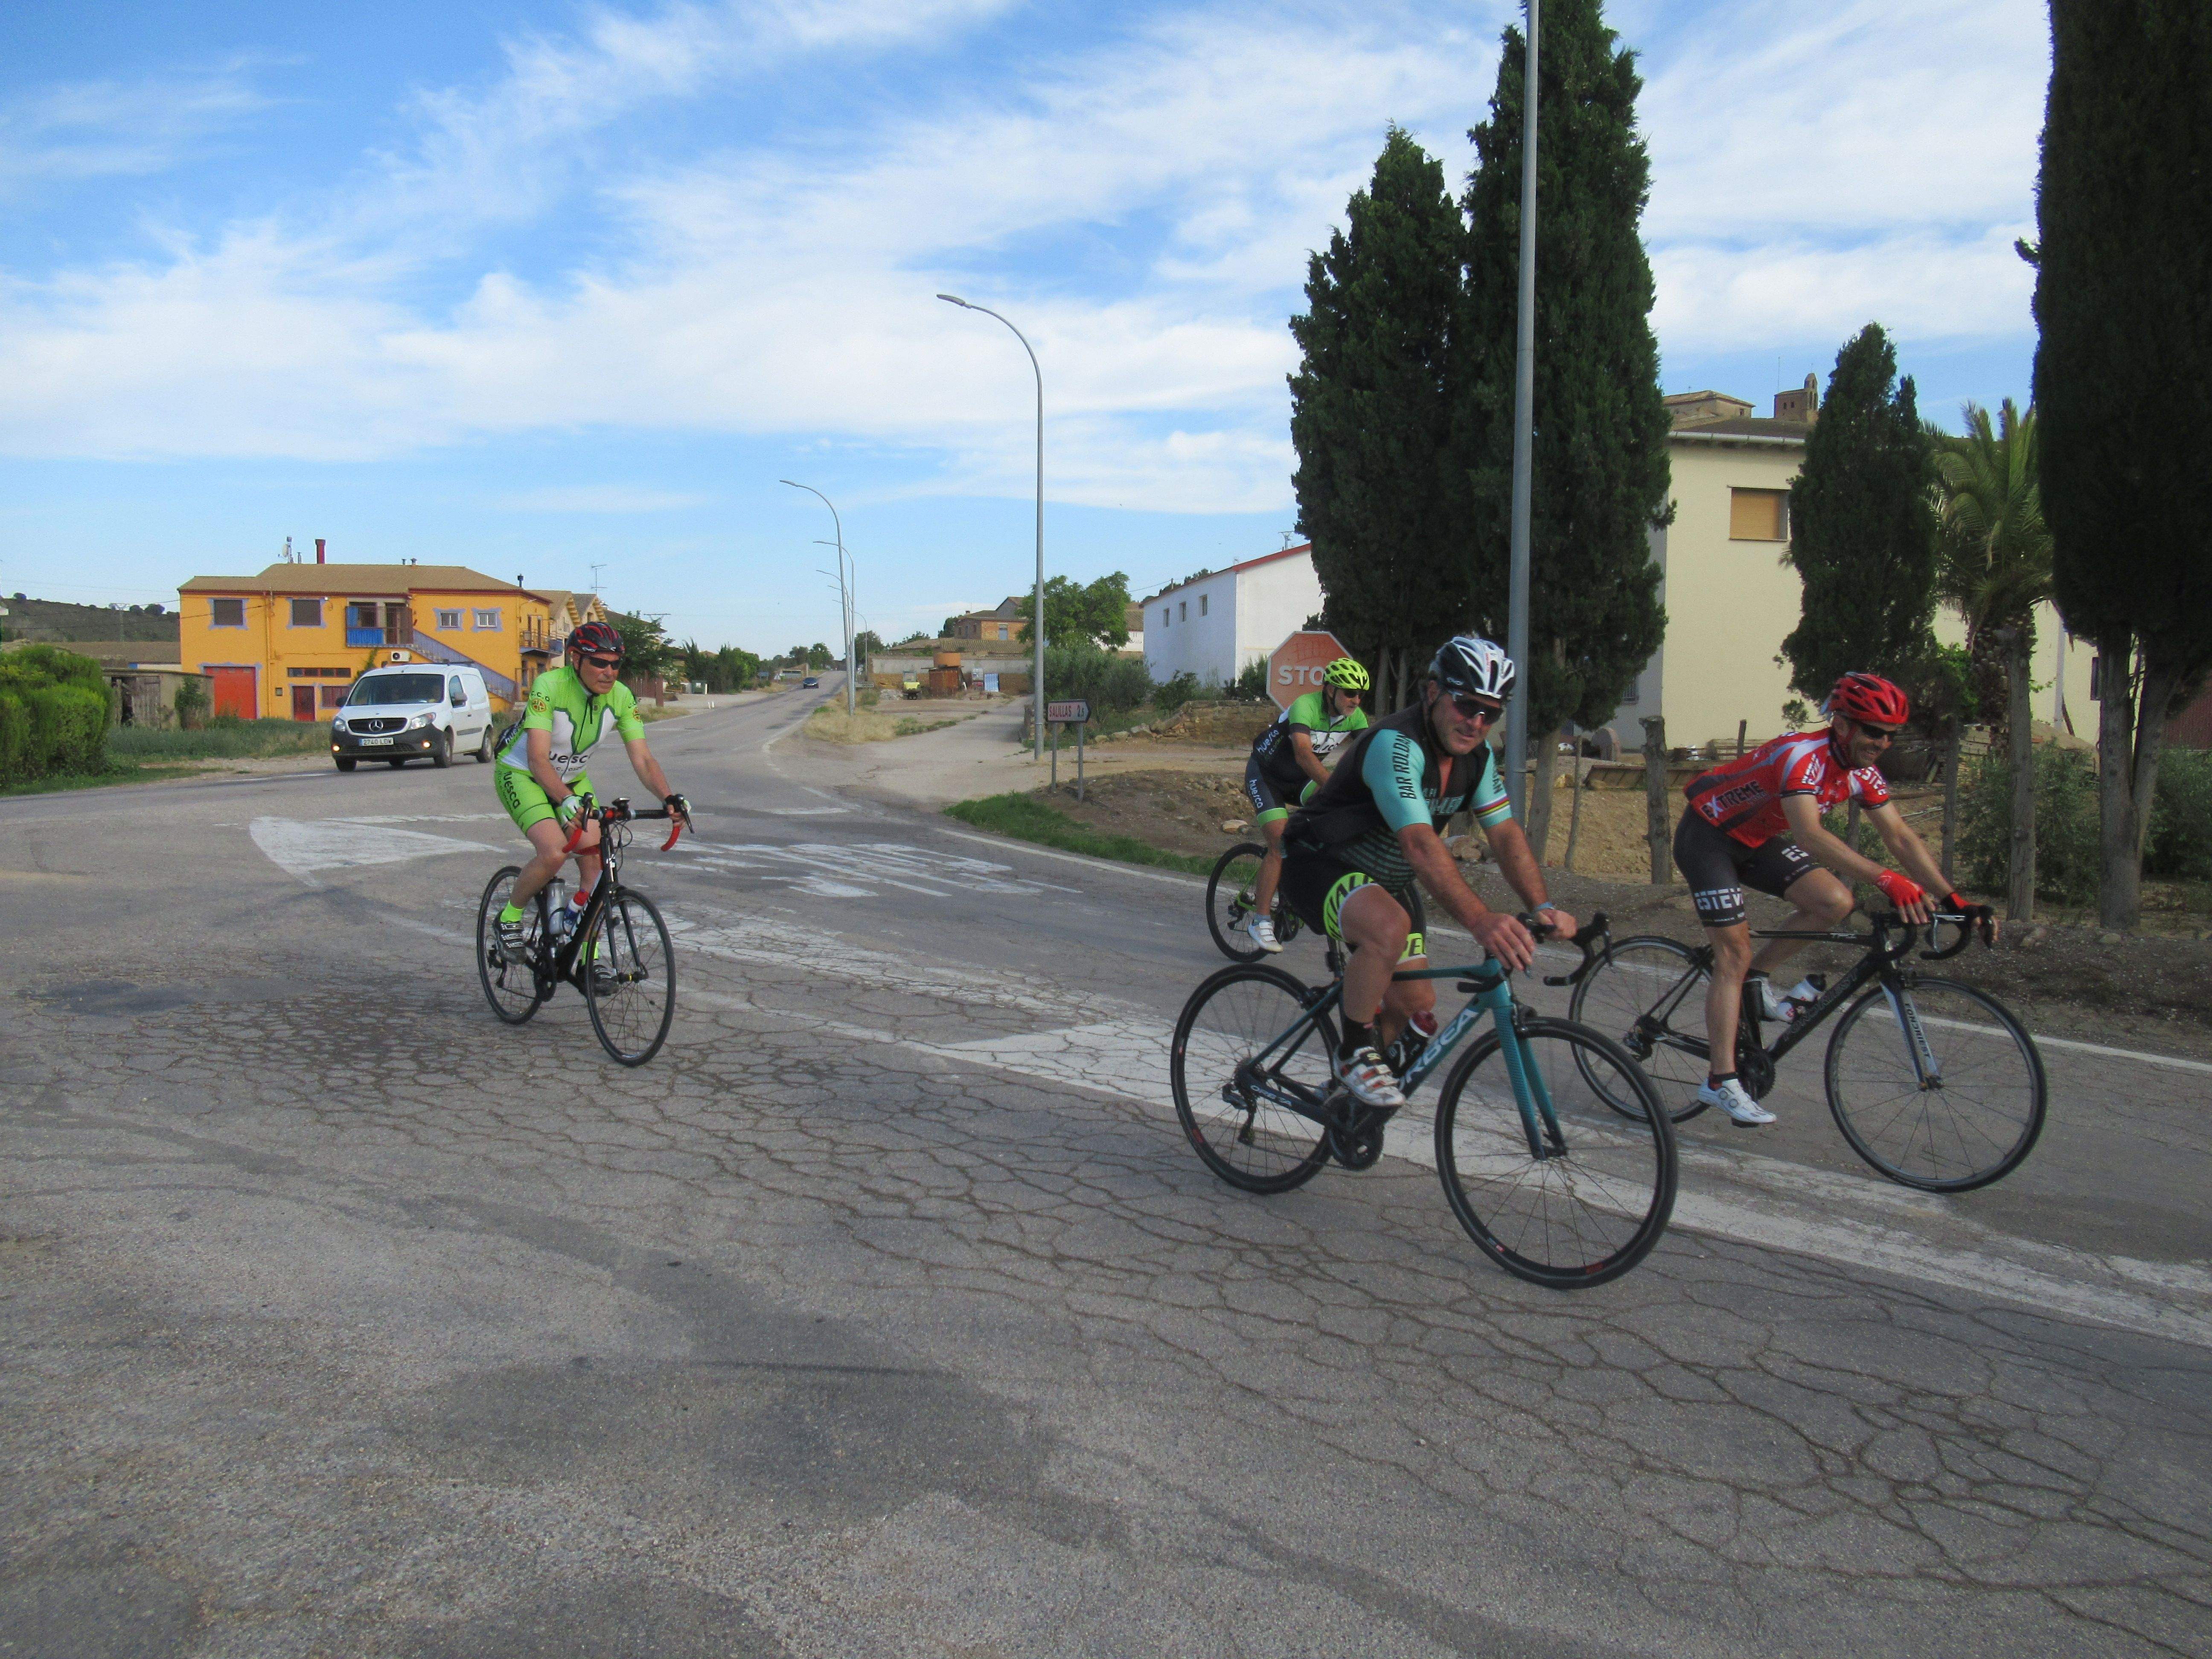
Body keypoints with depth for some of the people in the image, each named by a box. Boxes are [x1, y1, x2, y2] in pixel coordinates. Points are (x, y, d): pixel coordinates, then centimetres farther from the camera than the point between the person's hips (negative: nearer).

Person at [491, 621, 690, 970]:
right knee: (554, 853, -27)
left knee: (596, 864, -9)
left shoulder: (621, 697, -15)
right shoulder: (550, 686, -29)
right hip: (521, 775, -5)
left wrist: (669, 798, -36)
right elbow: (537, 758, -36)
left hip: (572, 779, 5)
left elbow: (642, 758, -18)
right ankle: (509, 919, 0)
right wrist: (566, 800, -52)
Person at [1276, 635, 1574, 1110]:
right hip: (1320, 864, -8)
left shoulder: (1477, 754, -4)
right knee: (1390, 926, -39)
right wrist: (1480, 919, -52)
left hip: (1387, 879, 8)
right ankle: (1356, 1053, -16)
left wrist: (1543, 907, -24)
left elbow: (1506, 833, -8)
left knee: (1416, 1007, 2)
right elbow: (1420, 844, -42)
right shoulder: (1396, 744, -31)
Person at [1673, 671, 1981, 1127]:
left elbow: (1902, 838, -2)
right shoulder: (1803, 755, -31)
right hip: (1707, 835, -8)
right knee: (1734, 952, -13)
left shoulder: (1862, 773, -5)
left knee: (1835, 903, -13)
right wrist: (1886, 880, -52)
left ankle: (1757, 980, 7)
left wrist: (1953, 899, -10)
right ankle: (1721, 1081, -9)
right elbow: (1809, 836, -44)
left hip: (1756, 839, 8)